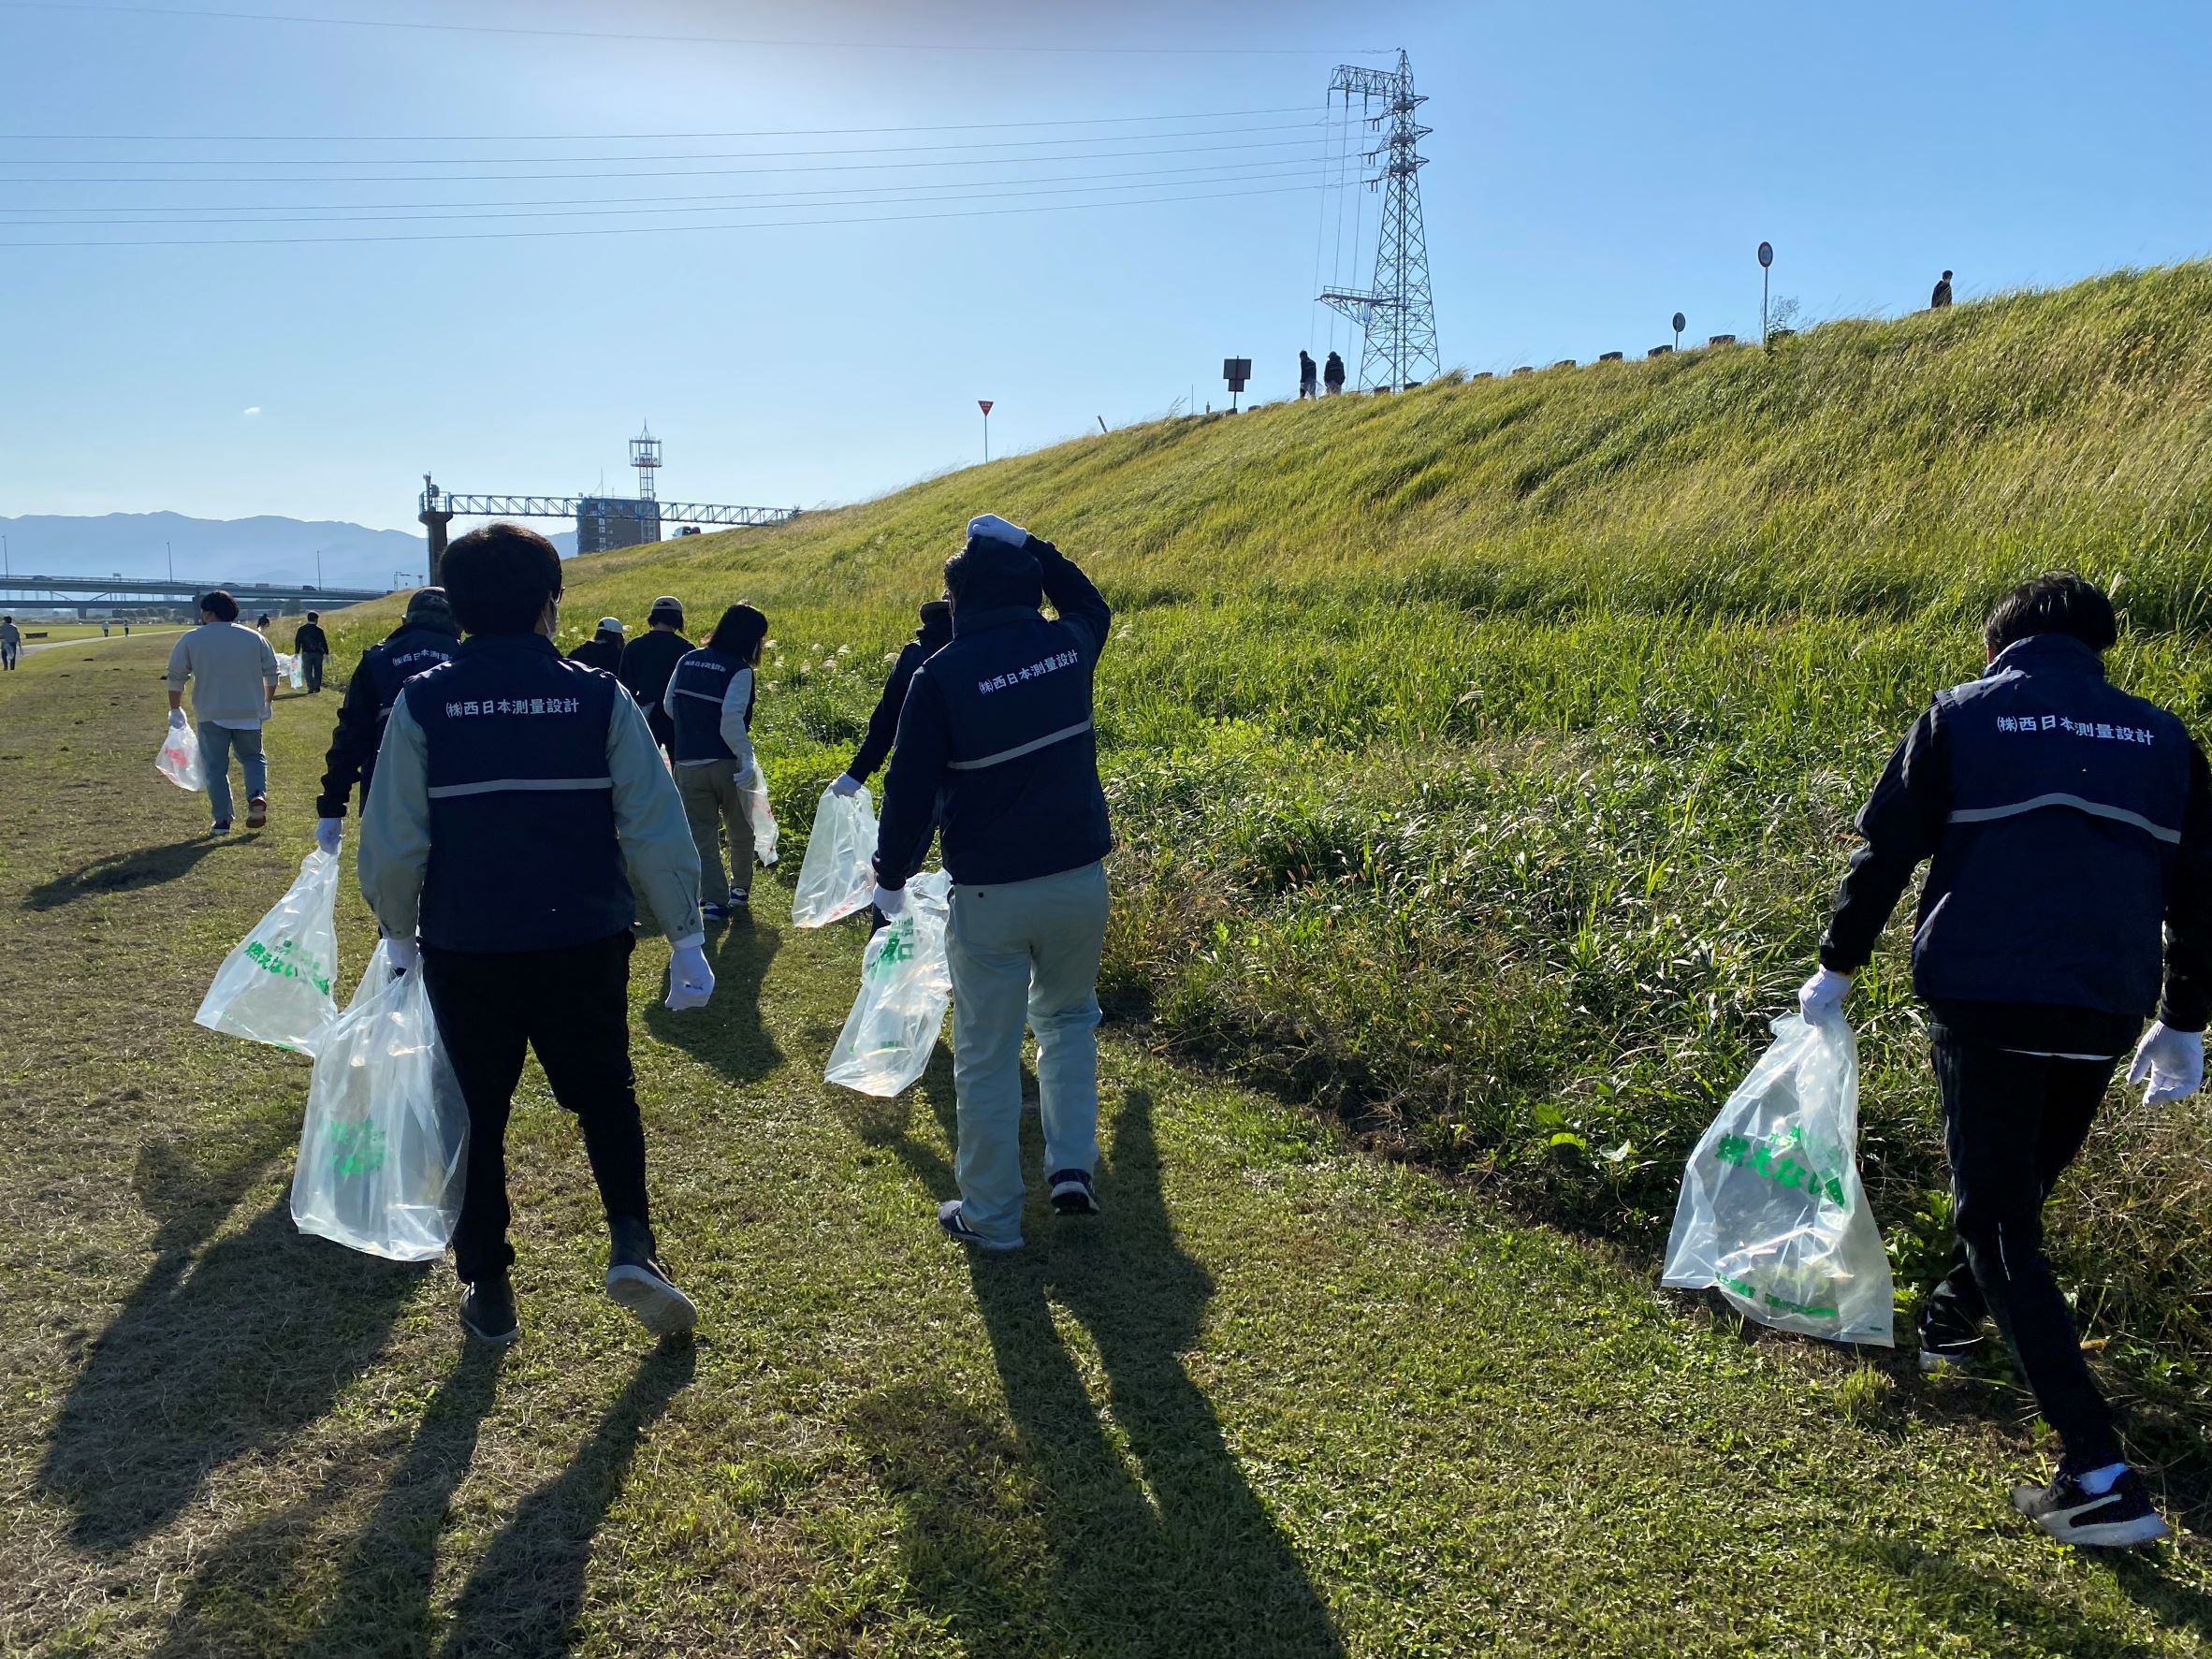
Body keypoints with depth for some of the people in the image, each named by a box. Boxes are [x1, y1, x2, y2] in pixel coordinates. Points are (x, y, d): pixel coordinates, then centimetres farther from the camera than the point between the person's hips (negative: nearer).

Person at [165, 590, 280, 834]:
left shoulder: (191, 639, -1)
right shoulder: (254, 637, 5)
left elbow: (176, 677, -1)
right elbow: (271, 672, 8)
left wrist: (175, 709, 10)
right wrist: (268, 702, 21)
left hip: (211, 715, -2)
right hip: (248, 713, 2)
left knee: (216, 767, 7)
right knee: (253, 757, 17)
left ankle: (222, 821, 5)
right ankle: (257, 795, -10)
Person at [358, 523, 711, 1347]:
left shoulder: (422, 702, -5)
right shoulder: (598, 696, -6)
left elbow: (392, 841, -4)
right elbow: (656, 828, -6)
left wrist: (399, 936, 12)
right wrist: (685, 935, 2)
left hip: (464, 949, 0)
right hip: (584, 945, 0)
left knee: (477, 1113, 16)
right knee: (604, 1094, 19)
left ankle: (488, 1292, 24)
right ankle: (632, 1246, 1)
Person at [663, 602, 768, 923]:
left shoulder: (687, 661, 6)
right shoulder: (739, 670, -12)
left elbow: (668, 706, 14)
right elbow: (732, 719, -24)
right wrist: (747, 758, -25)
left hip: (689, 765, 4)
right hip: (727, 764, -3)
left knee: (702, 835, 8)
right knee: (741, 831, 19)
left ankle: (714, 899, -2)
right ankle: (741, 888, 30)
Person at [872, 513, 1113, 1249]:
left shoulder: (941, 675, -12)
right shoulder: (1068, 646, 0)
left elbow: (910, 789, -8)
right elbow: (1090, 604, 27)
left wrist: (890, 877, 6)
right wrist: (1030, 546, 26)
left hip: (990, 892, -4)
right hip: (1079, 879, 4)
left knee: (987, 1054, 8)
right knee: (1067, 1016, 25)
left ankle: (990, 1215, 18)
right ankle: (1073, 1167, 16)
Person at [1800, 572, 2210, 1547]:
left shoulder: (1962, 716, 3)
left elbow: (1884, 853, 1)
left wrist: (1837, 966, 13)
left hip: (1983, 1000, -4)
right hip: (2102, 1013, 5)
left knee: (1998, 1220, 0)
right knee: (2020, 1190, 26)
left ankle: (2102, 1480, -6)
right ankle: (1947, 1325, 47)